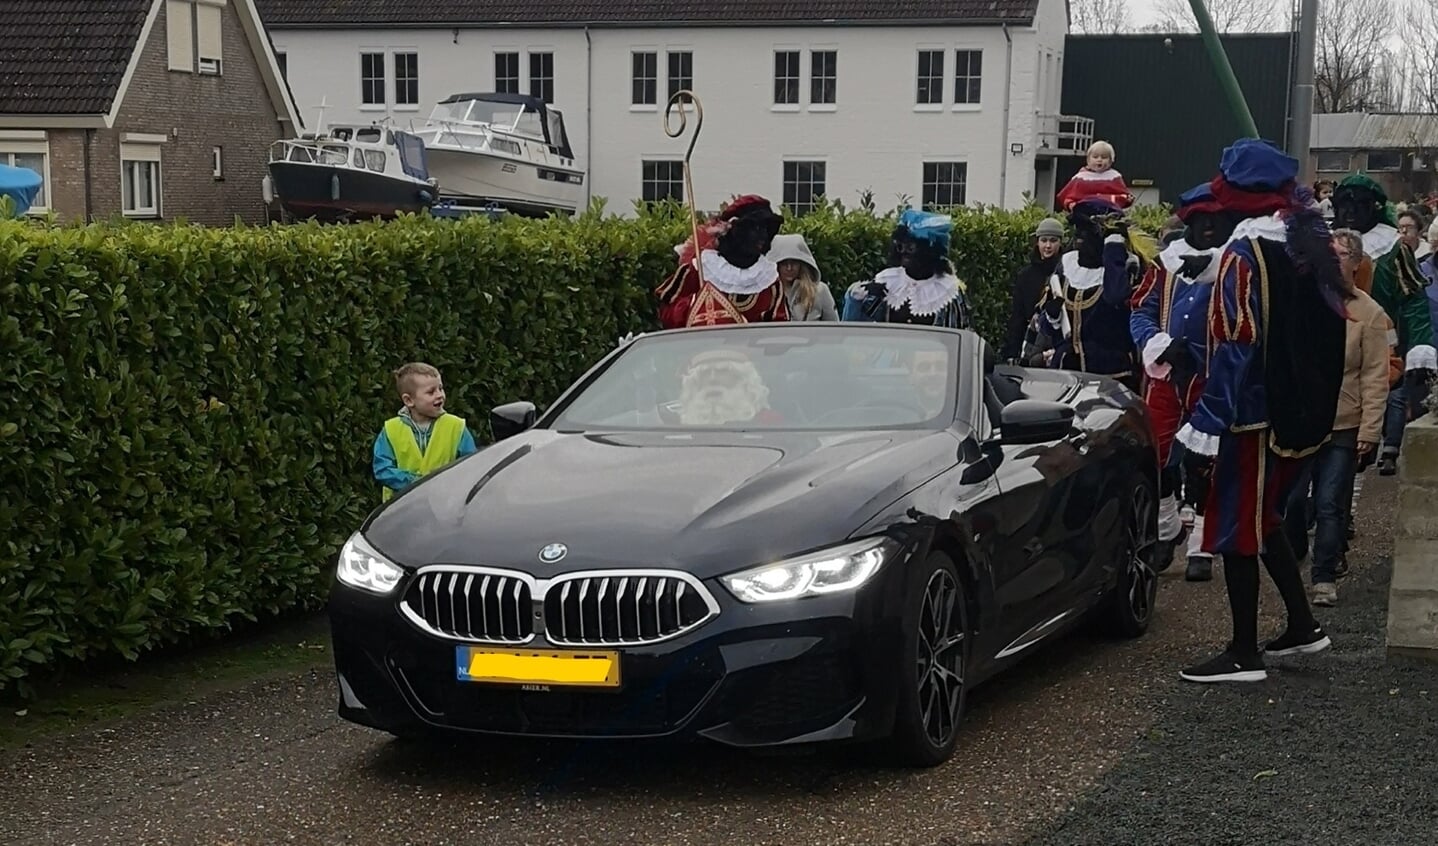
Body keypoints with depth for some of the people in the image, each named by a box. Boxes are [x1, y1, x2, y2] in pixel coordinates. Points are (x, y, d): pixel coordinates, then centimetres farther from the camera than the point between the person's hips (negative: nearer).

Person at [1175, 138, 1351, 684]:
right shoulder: (1310, 246, 8)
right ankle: (1302, 627, 28)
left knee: (1236, 531, 1)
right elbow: (1324, 334, 15)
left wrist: (1206, 429, -19)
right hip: (1299, 412, 9)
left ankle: (1244, 654, 7)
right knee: (1264, 520, 22)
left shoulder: (1245, 254, -17)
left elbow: (1235, 349, -21)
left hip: (1254, 416, -9)